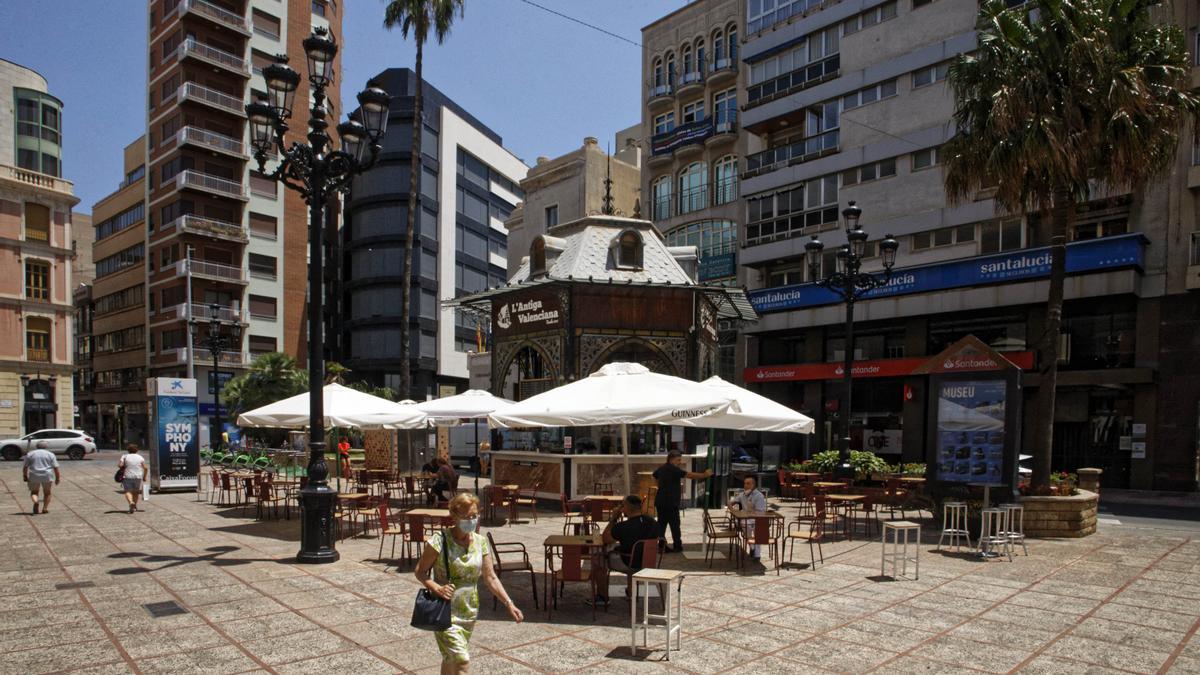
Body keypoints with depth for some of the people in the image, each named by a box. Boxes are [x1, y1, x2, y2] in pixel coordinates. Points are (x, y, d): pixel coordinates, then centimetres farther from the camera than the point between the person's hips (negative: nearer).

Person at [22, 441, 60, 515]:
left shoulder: (30, 454, 7)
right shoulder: (50, 454, 3)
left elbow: (25, 467, 3)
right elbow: (55, 467, 0)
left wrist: (25, 476, 12)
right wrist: (57, 477, 5)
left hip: (34, 476, 1)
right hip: (47, 476, -1)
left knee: (34, 492, 14)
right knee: (47, 493, 13)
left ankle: (35, 502, -13)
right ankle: (45, 508, 7)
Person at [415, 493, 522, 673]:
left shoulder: (481, 542, -1)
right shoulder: (440, 540, -15)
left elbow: (491, 578, 2)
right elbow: (420, 572, -9)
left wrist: (509, 604, -7)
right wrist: (437, 588, -26)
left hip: (469, 611, 5)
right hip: (444, 611, -5)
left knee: (451, 659, 19)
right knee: (462, 661, -16)